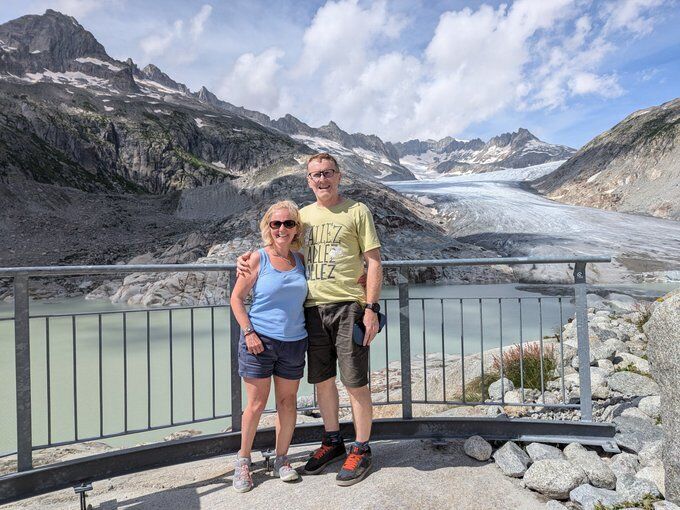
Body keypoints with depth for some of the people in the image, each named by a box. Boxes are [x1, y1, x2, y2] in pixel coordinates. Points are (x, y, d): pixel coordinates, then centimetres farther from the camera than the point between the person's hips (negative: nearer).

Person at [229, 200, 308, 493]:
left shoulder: (301, 259, 5)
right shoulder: (258, 259, -6)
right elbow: (236, 298, -3)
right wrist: (249, 332, -13)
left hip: (294, 342, 4)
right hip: (259, 341, -3)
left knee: (288, 401, 11)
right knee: (256, 404, 4)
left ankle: (281, 460, 29)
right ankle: (243, 460, 25)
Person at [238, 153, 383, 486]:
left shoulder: (356, 211, 1)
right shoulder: (302, 215, 14)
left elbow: (373, 262, -2)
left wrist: (370, 308, -11)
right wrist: (248, 257, 5)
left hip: (348, 306, -4)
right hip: (313, 309, 5)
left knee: (355, 382, 2)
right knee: (322, 379, 14)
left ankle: (361, 450, 20)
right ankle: (332, 442, 33)